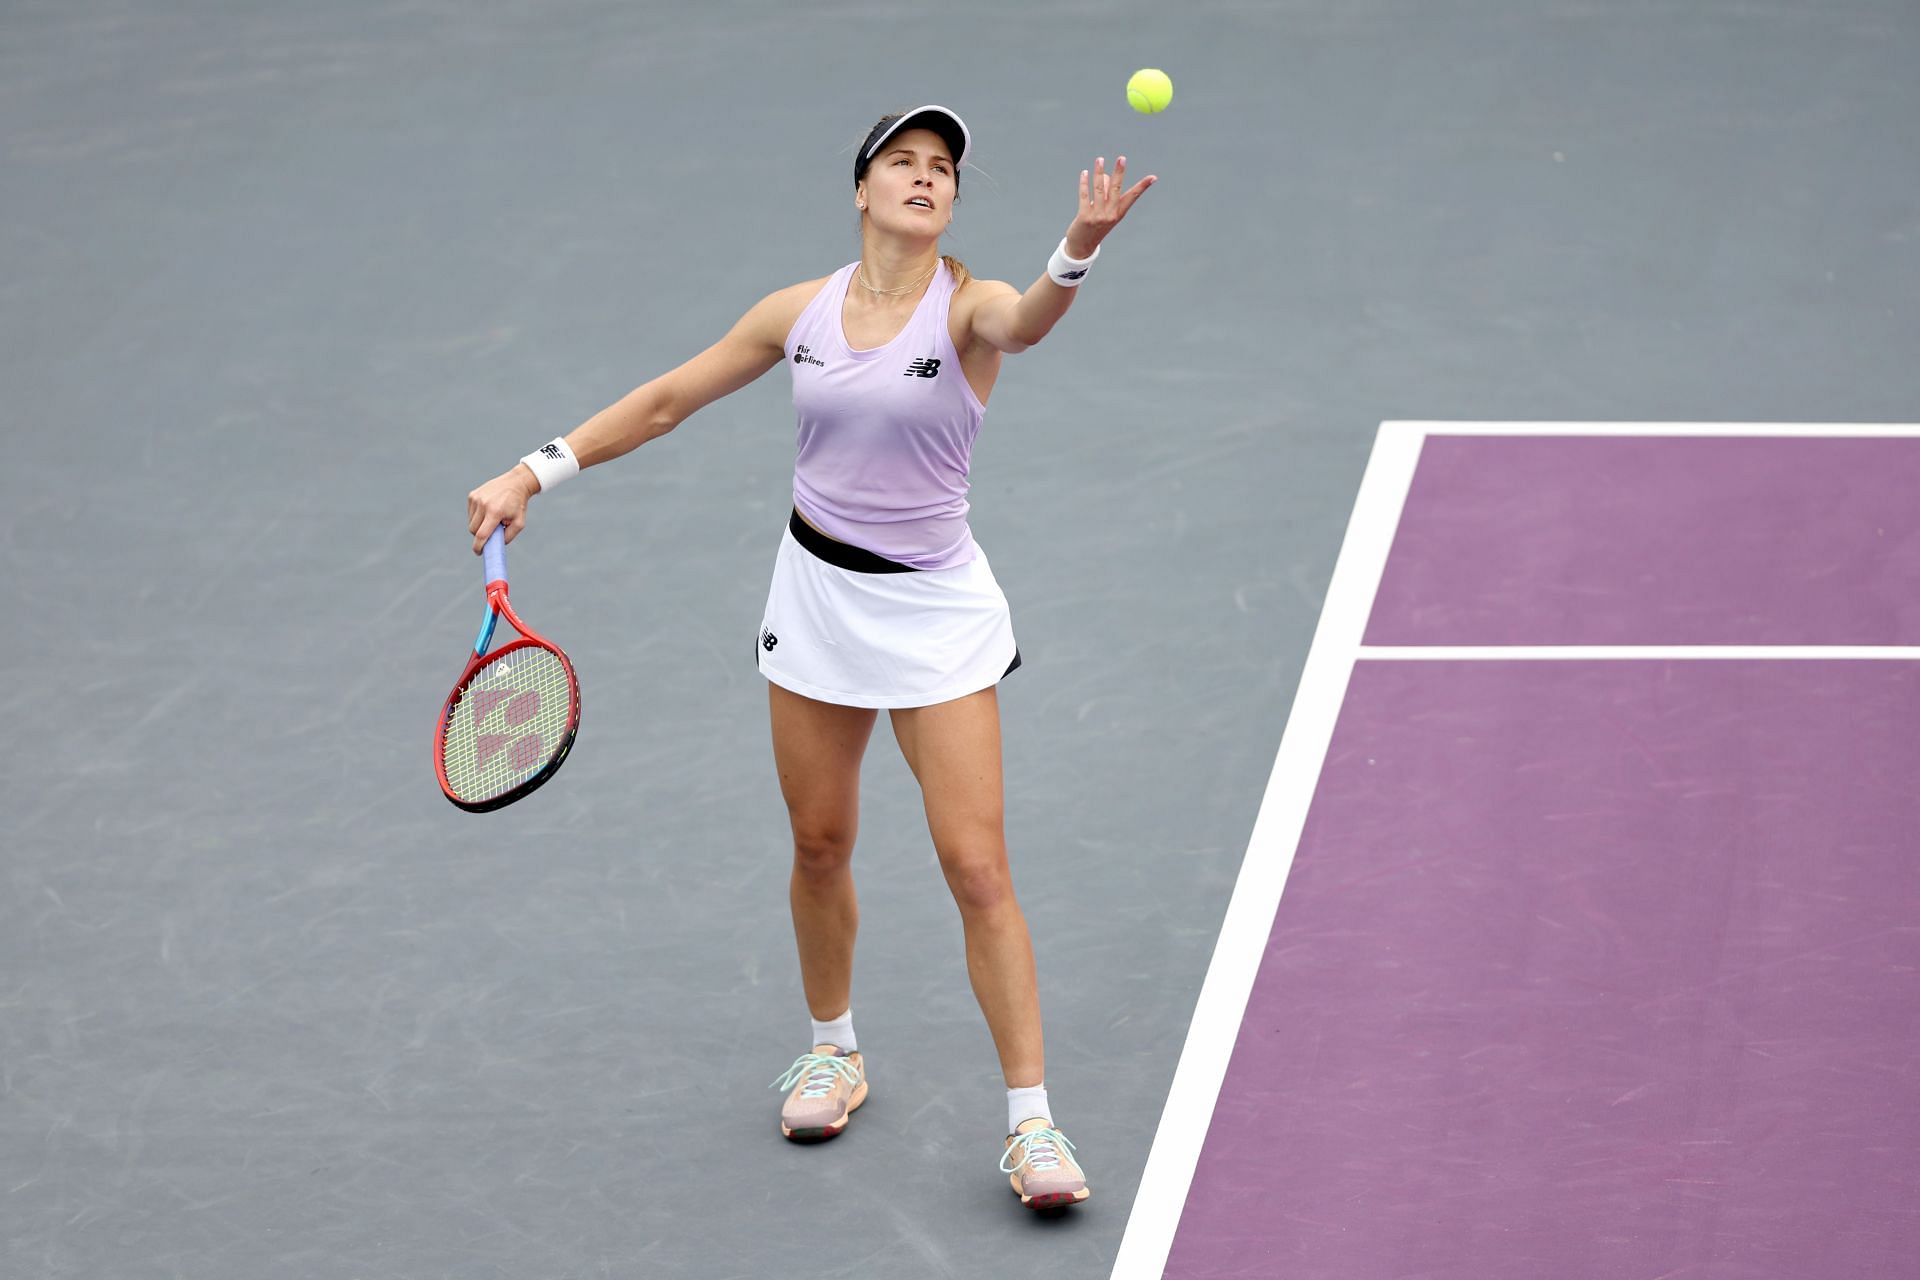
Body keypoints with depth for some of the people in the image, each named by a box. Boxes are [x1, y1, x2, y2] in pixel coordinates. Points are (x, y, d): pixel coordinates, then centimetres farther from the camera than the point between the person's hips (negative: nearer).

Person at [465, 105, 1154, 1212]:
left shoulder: (967, 307, -12)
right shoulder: (801, 312, 0)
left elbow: (1028, 322, -37)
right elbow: (667, 401, 9)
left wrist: (1077, 250, -60)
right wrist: (535, 473, 3)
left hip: (935, 611, -4)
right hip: (818, 594, 4)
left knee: (978, 870, -9)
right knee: (820, 845, 14)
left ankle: (1033, 1123, -4)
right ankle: (835, 1052, 37)